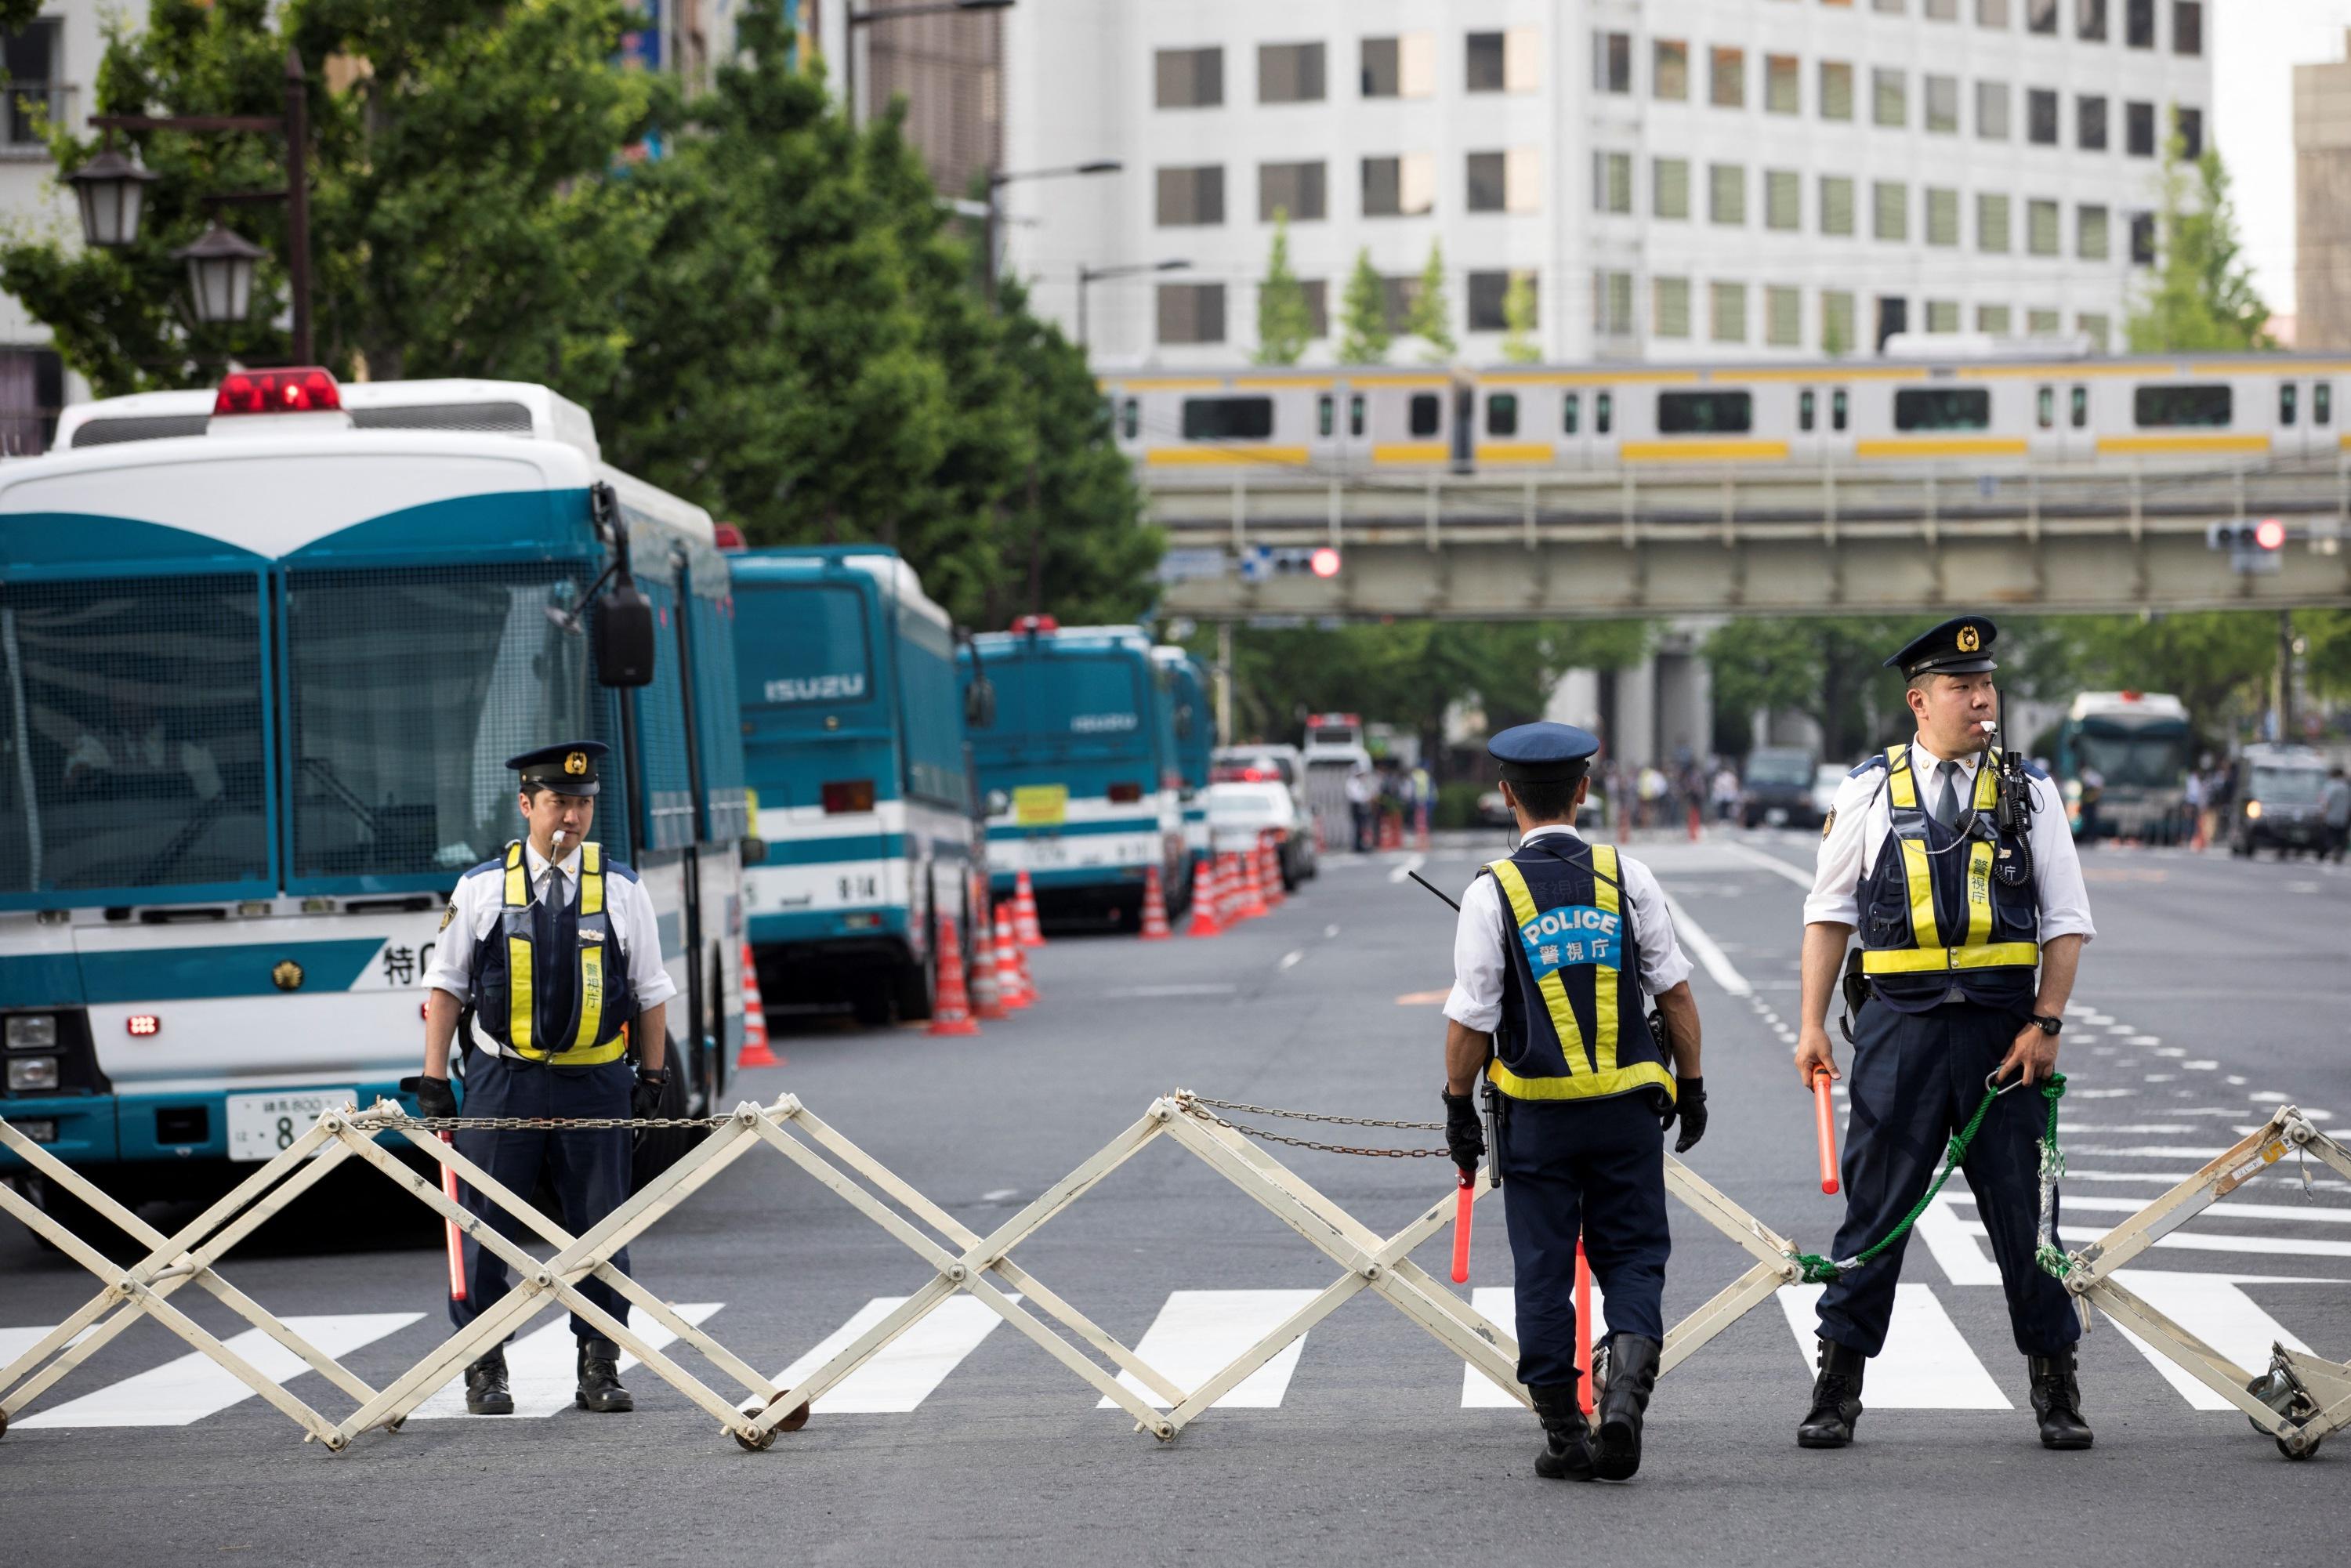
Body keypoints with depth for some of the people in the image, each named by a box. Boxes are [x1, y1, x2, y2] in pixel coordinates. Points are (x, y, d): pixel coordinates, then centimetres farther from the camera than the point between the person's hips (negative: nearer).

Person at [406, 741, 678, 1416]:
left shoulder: (621, 890, 5)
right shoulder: (482, 887, 3)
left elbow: (650, 991, 11)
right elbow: (446, 985, 7)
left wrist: (653, 1078, 7)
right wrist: (433, 1080, 2)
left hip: (594, 1083, 1)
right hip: (502, 1081, -1)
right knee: (485, 1232, 0)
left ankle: (599, 1370, 13)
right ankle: (485, 1372, 10)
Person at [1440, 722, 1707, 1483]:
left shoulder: (1491, 892, -8)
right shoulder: (1627, 878, -2)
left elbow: (1470, 1020, -7)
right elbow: (1675, 992, 1)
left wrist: (1458, 1107, 5)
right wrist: (1691, 1085, 12)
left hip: (1536, 1113, -1)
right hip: (1629, 1107, 1)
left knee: (1544, 1270, 8)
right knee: (1633, 1256, 10)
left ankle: (1565, 1434, 10)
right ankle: (1626, 1393, -13)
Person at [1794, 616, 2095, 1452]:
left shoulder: (2028, 791, 6)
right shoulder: (1870, 789, 5)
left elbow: (2067, 919, 6)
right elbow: (1829, 910, 10)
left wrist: (2045, 1023, -5)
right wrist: (1813, 1025, 4)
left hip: (2002, 1025, 0)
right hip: (1901, 1022, 0)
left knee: (2022, 1208, 4)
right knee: (1876, 1204, 2)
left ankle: (2055, 1387, 16)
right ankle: (1837, 1389, 10)